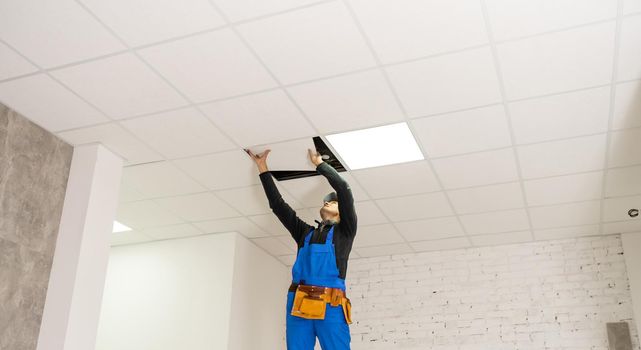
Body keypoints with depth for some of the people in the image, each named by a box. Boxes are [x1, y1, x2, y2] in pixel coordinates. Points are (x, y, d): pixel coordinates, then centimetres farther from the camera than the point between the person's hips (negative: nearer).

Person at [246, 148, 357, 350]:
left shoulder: (344, 231, 17)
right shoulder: (305, 232, 27)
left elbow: (343, 189, 8)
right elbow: (278, 204, 26)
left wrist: (319, 163, 17)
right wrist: (263, 168, 27)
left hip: (331, 306, -3)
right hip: (298, 304, 4)